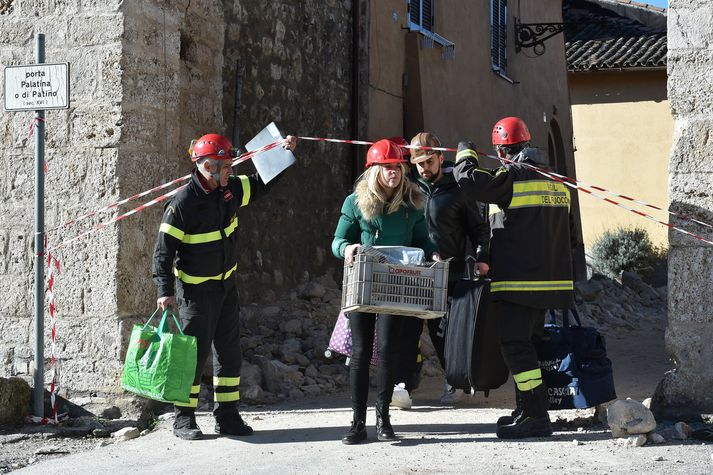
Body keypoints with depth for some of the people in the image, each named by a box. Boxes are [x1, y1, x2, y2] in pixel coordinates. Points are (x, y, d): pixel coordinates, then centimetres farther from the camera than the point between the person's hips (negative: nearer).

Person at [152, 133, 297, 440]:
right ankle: (184, 419, 5)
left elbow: (260, 184, 20)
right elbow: (164, 250, -18)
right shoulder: (183, 203, -19)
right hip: (196, 289, -7)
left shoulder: (231, 190, 0)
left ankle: (227, 416, 18)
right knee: (195, 351, -6)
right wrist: (165, 291, -24)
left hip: (227, 284, 7)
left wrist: (283, 154, 10)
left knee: (229, 350, 9)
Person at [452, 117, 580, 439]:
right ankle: (527, 412, 22)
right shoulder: (556, 181, 15)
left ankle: (536, 416, -10)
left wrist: (465, 155, -1)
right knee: (529, 343, 16)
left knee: (516, 345, -7)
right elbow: (570, 236, 22)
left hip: (517, 280, -8)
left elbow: (471, 182, -20)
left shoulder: (513, 176, -12)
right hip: (550, 278, 9)